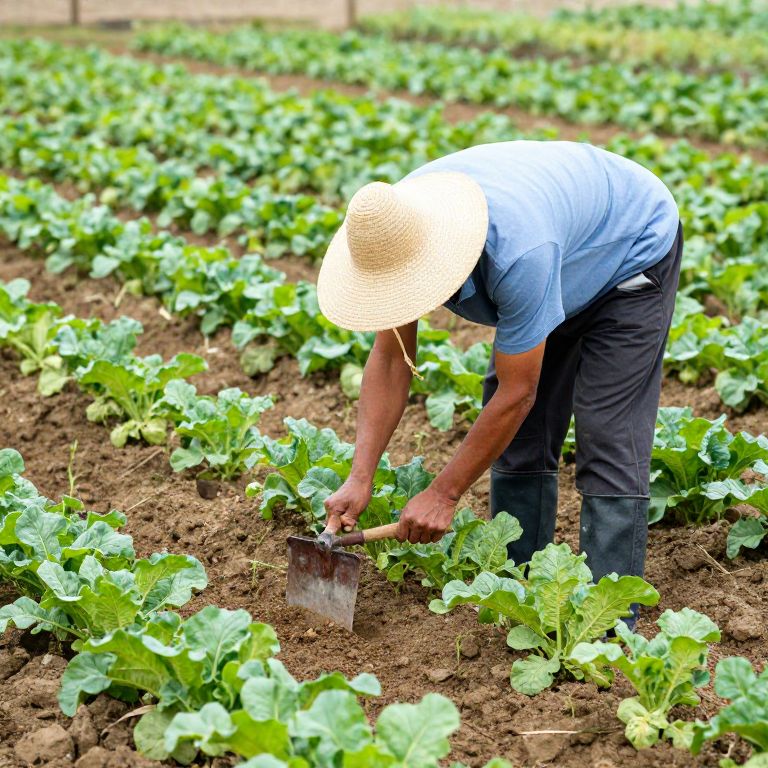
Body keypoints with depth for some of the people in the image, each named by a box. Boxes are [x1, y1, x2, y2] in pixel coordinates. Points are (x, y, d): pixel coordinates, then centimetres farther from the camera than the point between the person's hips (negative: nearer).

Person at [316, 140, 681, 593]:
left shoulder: (517, 251, -44)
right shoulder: (392, 230, -23)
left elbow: (517, 392, -33)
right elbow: (391, 359, -15)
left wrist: (445, 493, -25)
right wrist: (361, 477, -21)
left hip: (633, 250, -7)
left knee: (609, 440, -16)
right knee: (520, 435, 2)